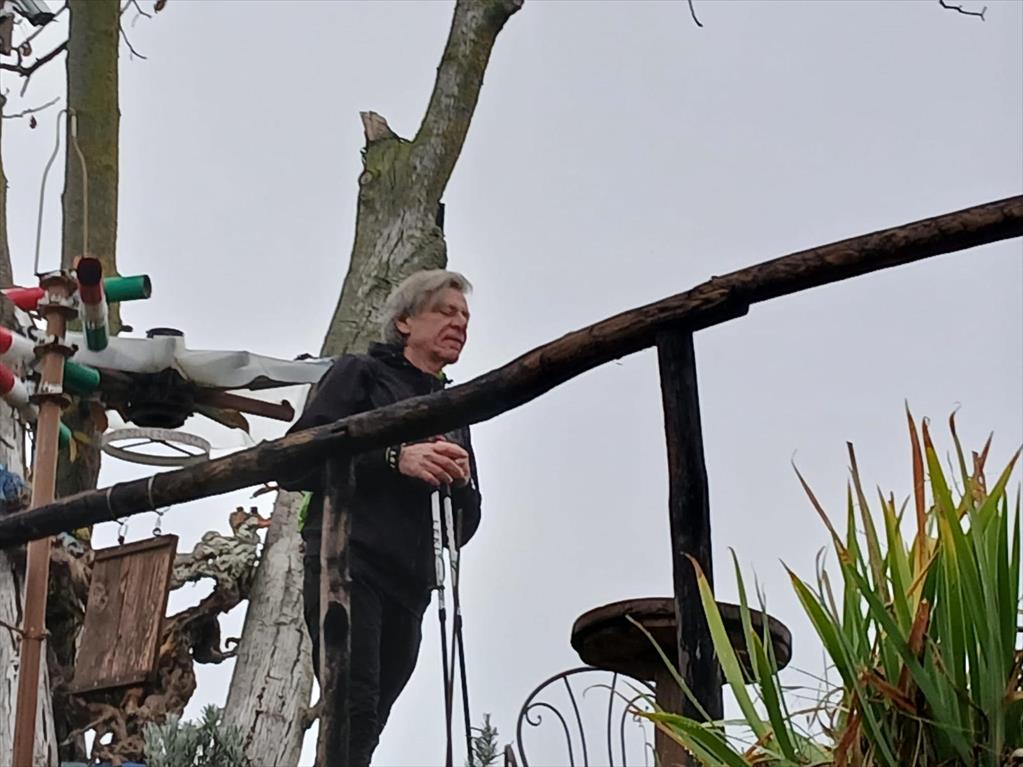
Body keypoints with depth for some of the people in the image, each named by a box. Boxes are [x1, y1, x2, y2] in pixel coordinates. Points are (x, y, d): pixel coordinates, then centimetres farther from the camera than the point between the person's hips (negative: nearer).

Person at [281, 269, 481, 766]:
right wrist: (394, 457, -14)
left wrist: (462, 484, 0)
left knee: (363, 727, -4)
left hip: (408, 587, 6)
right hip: (348, 563, -5)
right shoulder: (360, 373, 11)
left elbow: (464, 527, 24)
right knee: (355, 711, -23)